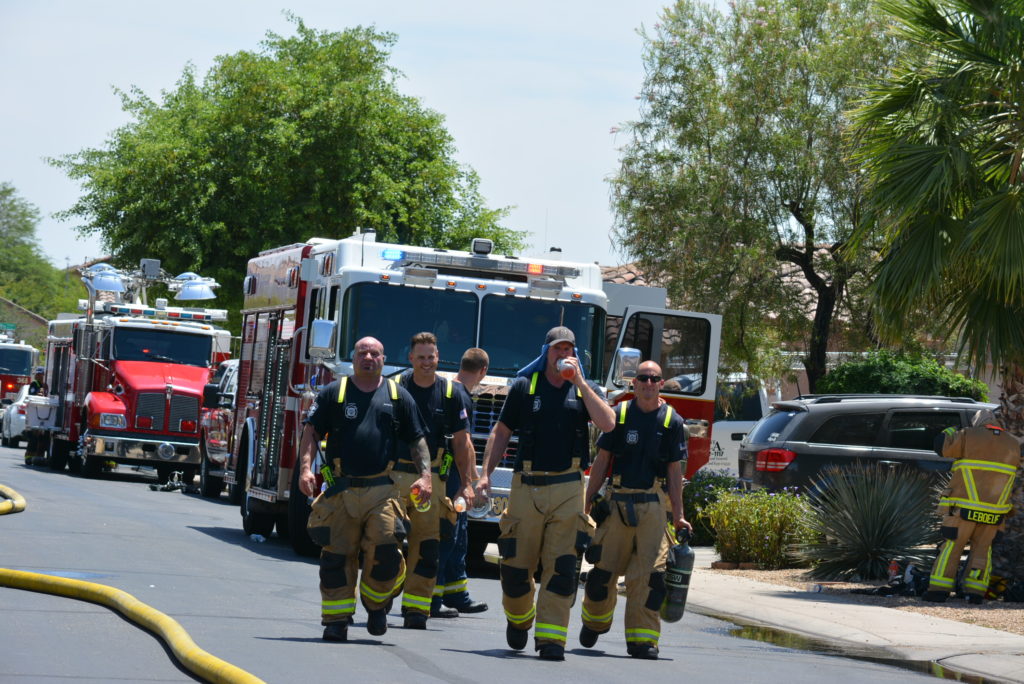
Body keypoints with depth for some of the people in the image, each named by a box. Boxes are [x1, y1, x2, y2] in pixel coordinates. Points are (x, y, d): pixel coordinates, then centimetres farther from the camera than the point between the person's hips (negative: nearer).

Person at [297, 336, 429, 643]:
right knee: (336, 556, -1)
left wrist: (425, 475, 2)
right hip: (341, 490, 0)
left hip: (382, 491, 0)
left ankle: (376, 604, 13)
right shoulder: (333, 393, 8)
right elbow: (311, 431, 4)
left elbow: (417, 439, 15)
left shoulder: (398, 396, 12)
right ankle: (336, 618, 8)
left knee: (385, 551, -12)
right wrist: (305, 468, -10)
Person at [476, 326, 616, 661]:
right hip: (526, 488, 0)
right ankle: (518, 618, 30)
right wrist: (485, 474, -1)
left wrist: (579, 382, -11)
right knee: (516, 564, 3)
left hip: (567, 491, 0)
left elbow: (607, 423, -10)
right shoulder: (524, 387, 7)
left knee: (561, 568, -7)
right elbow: (501, 432, 9)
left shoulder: (586, 389, 9)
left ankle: (550, 638, -5)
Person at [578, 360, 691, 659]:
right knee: (604, 568, 3)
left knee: (649, 573, -7)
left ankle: (642, 638, -4)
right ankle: (594, 621, 27)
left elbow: (674, 471, 5)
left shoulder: (672, 421, 4)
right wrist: (588, 501, 2)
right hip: (616, 501, 0)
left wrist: (678, 515, 2)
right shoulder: (619, 415, 3)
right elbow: (602, 460, 6)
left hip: (652, 505, 0)